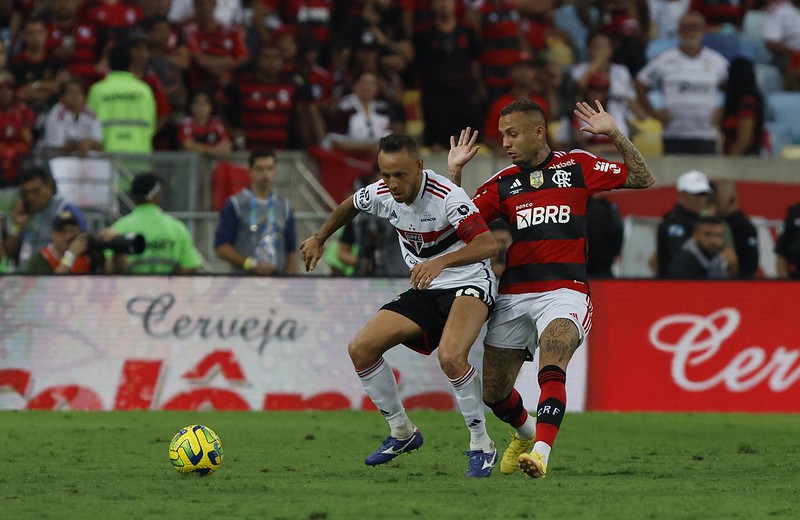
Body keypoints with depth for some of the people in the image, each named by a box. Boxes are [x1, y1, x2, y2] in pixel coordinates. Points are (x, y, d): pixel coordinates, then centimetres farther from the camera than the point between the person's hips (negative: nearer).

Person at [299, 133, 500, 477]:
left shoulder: (447, 197, -25)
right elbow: (349, 206, 21)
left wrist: (440, 262, -48)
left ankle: (481, 446, -16)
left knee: (450, 356, -34)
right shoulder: (380, 194, -5)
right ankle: (402, 433, 13)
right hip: (424, 292, 7)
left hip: (468, 285, -7)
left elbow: (488, 245, -35)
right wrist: (319, 239, 27)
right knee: (360, 349, -5)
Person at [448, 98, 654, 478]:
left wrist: (615, 135, -4)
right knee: (493, 393, 6)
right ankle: (526, 431, 37)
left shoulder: (577, 166, 6)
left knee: (551, 372, -29)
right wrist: (454, 171, 1)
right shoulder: (503, 183, 13)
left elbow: (643, 179, 7)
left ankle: (540, 454, -41)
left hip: (564, 290, -4)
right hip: (513, 296, 4)